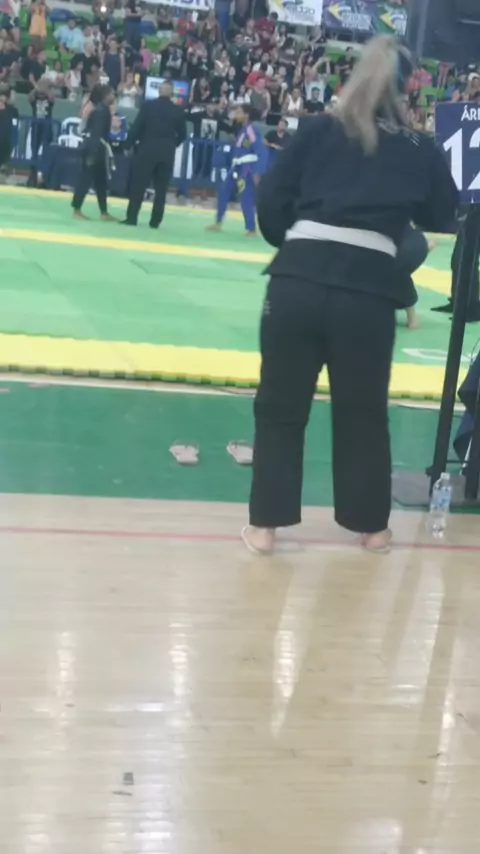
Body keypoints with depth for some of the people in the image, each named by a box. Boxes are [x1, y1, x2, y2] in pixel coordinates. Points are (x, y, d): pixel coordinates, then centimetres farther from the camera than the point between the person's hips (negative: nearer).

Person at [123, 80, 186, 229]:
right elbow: (182, 135, 8)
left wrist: (129, 144, 3)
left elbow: (137, 127, -6)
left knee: (138, 185, 2)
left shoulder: (148, 105, -4)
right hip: (167, 152, 2)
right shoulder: (178, 111, 3)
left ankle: (131, 218, -1)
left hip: (147, 149, -2)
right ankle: (155, 221, 9)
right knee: (161, 188, 9)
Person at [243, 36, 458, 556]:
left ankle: (264, 524, 17)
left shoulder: (318, 131, 11)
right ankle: (371, 525, 30)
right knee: (363, 412, 17)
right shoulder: (420, 151, 13)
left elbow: (270, 200, 7)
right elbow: (445, 219, 23)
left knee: (280, 406, 13)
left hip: (299, 278, 0)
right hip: (369, 289, 0)